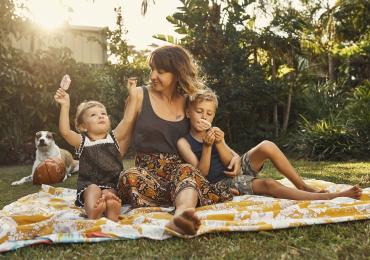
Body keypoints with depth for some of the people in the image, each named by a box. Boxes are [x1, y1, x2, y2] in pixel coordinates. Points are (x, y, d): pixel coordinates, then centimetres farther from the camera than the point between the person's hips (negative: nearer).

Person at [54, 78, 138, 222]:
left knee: (109, 195, -30)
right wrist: (65, 106, -17)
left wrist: (132, 95, -7)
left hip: (112, 185, 0)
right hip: (88, 185, 0)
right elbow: (65, 131, -10)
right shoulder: (82, 141, 8)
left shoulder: (114, 137, 11)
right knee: (93, 190, -32)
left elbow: (127, 119, -2)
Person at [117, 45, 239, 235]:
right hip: (147, 169, 0)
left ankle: (181, 213, -65)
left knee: (186, 171, -36)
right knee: (130, 177, -35)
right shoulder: (140, 95, 6)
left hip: (179, 167, 1)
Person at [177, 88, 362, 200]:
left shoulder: (213, 132, 7)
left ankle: (304, 187, -12)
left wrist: (219, 143, -20)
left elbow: (230, 162, -2)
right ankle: (328, 197, -30)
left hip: (237, 168, 5)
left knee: (267, 146, -23)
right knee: (268, 184, -30)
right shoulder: (184, 142, -6)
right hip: (222, 183, -5)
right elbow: (202, 173, -14)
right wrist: (207, 147, -28)